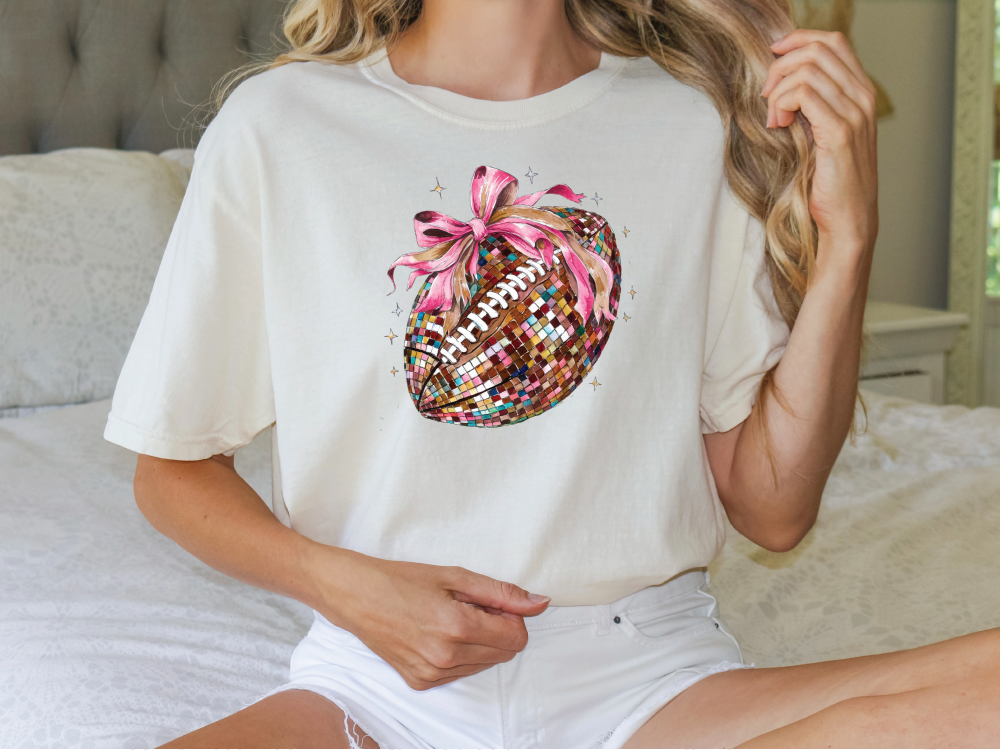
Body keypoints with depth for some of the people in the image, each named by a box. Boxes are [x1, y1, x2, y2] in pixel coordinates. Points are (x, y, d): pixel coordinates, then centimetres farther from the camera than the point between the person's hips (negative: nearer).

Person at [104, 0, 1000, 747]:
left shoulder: (701, 127, 3)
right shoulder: (277, 126, -1)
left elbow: (772, 506, 4)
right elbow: (173, 468, 7)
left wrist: (847, 238, -6)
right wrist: (344, 585, -11)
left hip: (647, 673, 3)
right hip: (380, 675, -2)